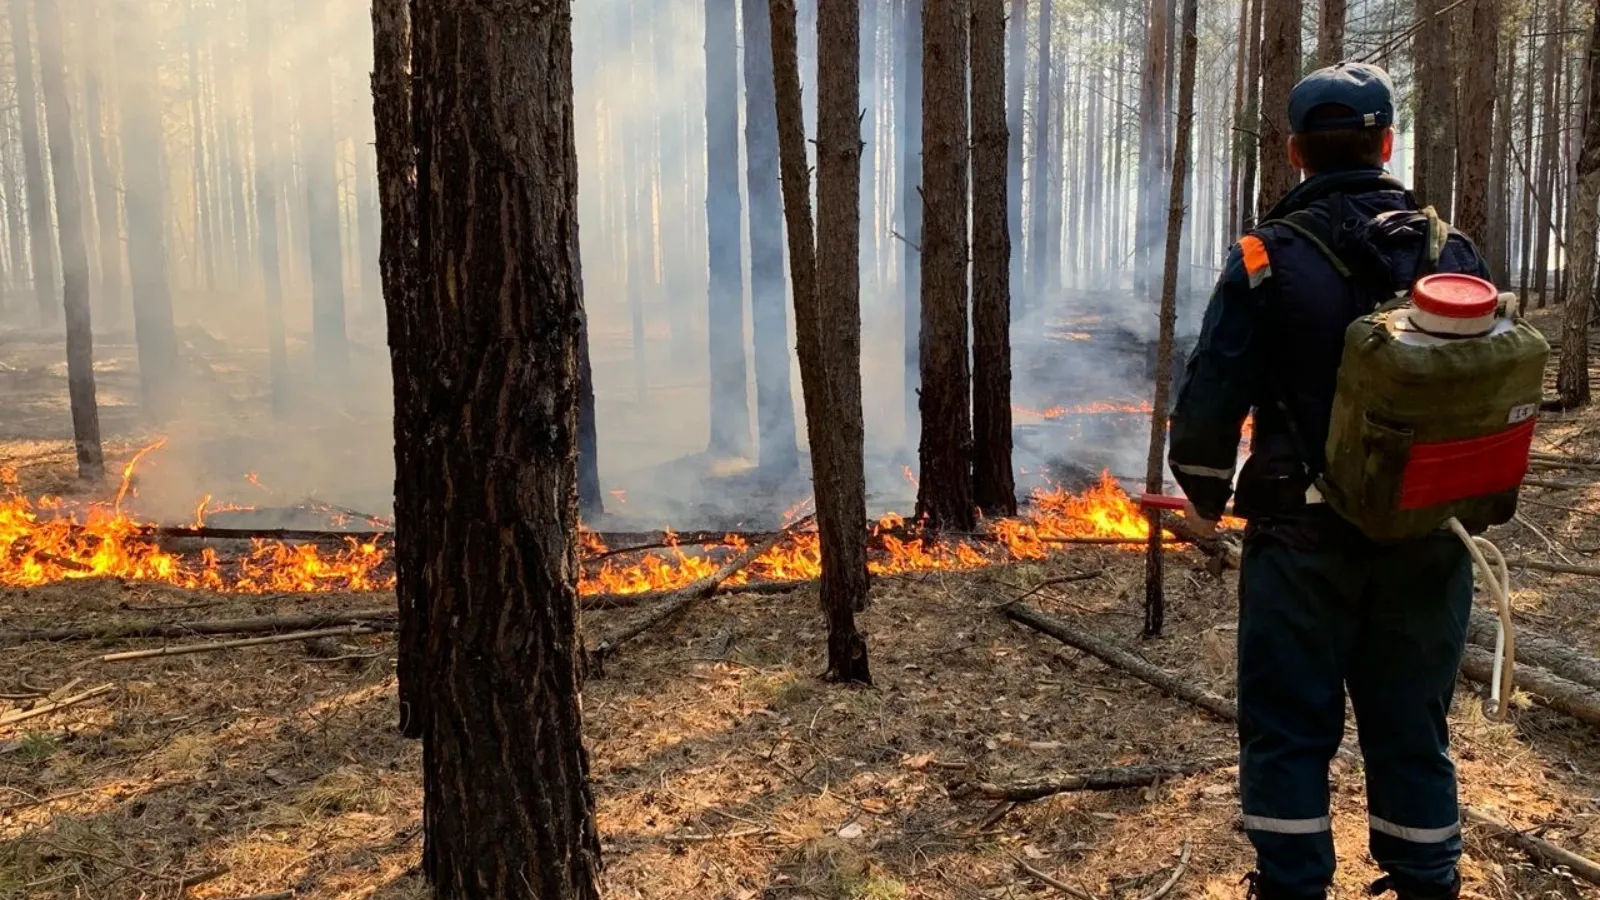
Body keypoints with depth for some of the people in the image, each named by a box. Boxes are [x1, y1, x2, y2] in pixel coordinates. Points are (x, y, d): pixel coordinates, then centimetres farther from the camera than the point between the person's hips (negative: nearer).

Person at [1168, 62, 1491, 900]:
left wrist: (1206, 497, 5)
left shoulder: (1269, 258, -10)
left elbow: (1207, 402, -12)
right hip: (1429, 539, 4)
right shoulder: (1454, 252, 3)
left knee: (1288, 729, 8)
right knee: (1412, 728, 16)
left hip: (1307, 538, -4)